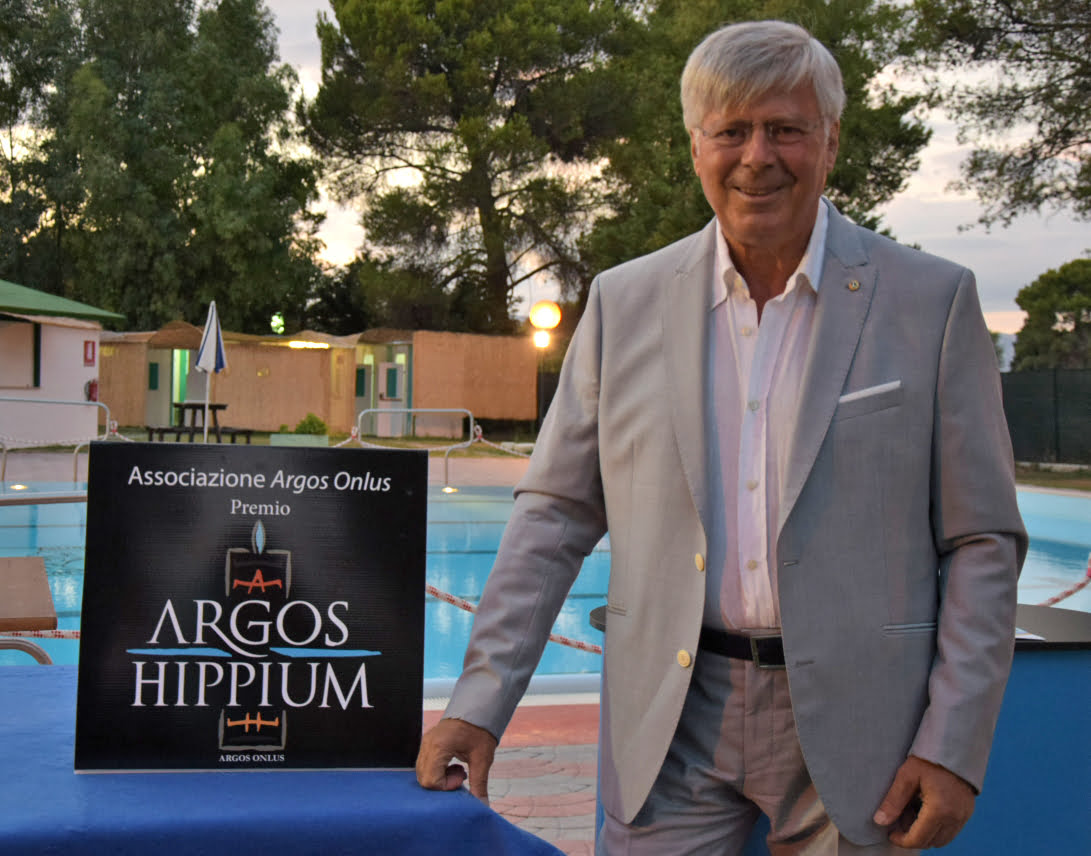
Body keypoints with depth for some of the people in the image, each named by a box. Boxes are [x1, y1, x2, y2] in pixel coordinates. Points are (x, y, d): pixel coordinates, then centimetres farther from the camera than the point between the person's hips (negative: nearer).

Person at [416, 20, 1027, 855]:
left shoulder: (933, 301, -1)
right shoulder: (625, 302, 4)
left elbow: (983, 541, 0)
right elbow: (555, 515, 6)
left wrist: (954, 747, -7)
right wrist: (478, 705, -1)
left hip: (851, 724, -1)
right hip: (671, 725, 1)